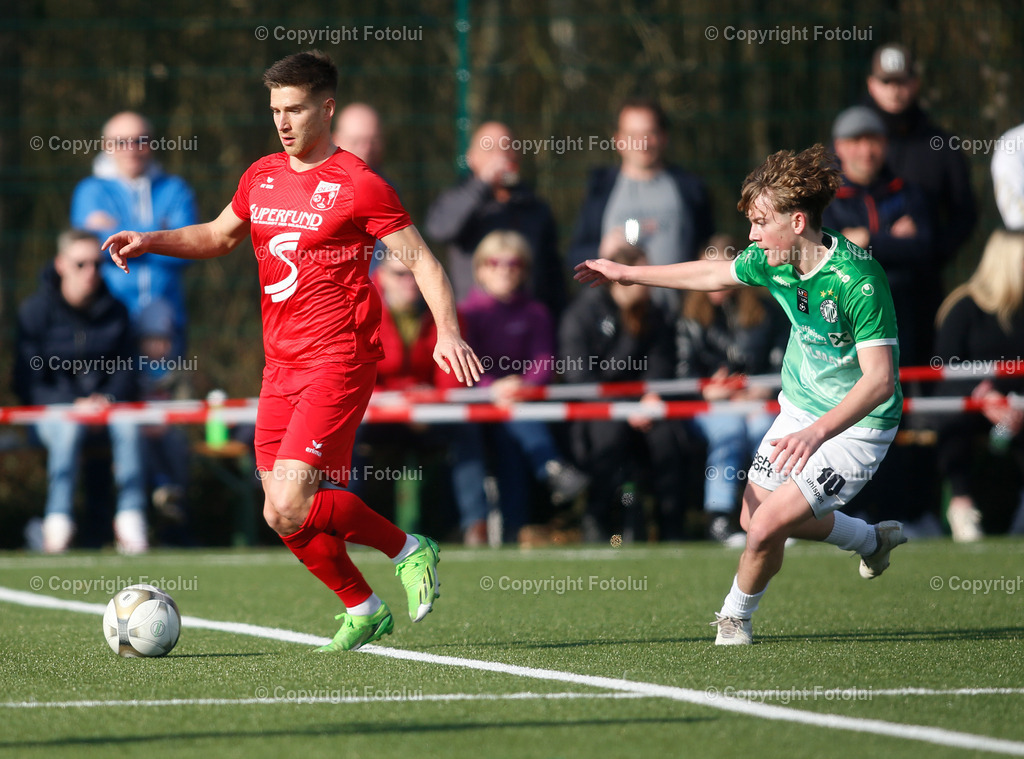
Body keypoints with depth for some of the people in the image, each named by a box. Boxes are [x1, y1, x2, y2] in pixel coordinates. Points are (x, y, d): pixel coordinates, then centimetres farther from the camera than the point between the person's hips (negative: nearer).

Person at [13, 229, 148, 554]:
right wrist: (72, 405, -20)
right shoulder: (35, 311, -1)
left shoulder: (115, 311, 8)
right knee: (68, 430, -38)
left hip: (106, 407, 2)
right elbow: (28, 384, -4)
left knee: (128, 425, -33)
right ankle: (58, 524, -42)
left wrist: (107, 398, -13)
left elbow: (127, 373, 10)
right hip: (54, 411, -2)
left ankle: (131, 521, -38)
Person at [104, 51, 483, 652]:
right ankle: (363, 610, 25)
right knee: (285, 518, 6)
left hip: (338, 364, -7)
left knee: (290, 507, -18)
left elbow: (422, 260, -8)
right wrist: (149, 241, 14)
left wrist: (448, 332, -23)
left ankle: (409, 550, 2)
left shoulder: (357, 184, -8)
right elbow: (218, 237, 29)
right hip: (281, 365, 7)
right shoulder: (262, 178, 12)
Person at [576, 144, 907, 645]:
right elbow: (715, 274, 13)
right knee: (754, 517, 19)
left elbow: (880, 379, -34)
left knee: (768, 527, -15)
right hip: (799, 411, 8)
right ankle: (873, 539, 44)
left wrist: (819, 431, -47)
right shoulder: (772, 261, -8)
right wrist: (626, 274, 20)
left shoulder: (857, 281, -31)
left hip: (855, 425, -8)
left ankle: (736, 616, 17)